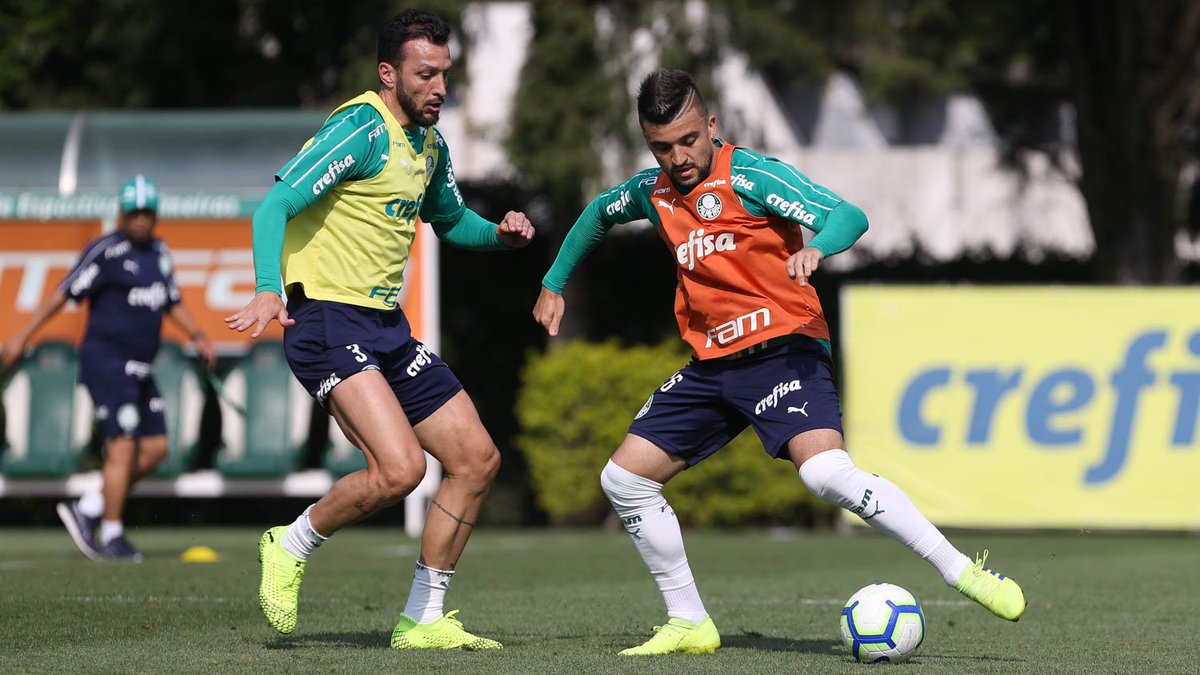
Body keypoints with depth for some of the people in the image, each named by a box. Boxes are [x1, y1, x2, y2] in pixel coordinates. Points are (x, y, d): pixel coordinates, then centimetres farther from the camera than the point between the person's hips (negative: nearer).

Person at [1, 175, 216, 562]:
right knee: (123, 448, -11)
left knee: (154, 450, 5)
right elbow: (64, 293, -12)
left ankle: (86, 511, 13)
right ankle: (111, 537, -3)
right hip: (106, 360, -8)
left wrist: (198, 336, 10)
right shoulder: (106, 251, -10)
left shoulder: (159, 252, 14)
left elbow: (173, 302, 25)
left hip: (137, 369, 8)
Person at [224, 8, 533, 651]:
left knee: (477, 459, 4)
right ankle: (291, 548, 1)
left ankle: (423, 620, 13)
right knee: (400, 467, -24)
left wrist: (499, 233, 10)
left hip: (387, 326, 9)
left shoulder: (429, 145, 14)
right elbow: (275, 204, -21)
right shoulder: (362, 128, -13)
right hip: (326, 318, -9)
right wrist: (269, 289, -37)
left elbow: (450, 219, 33)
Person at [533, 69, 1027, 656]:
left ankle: (962, 572, -24)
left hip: (781, 350, -7)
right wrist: (553, 285, 33)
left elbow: (848, 216, -23)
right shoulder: (653, 192, 9)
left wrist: (815, 248, -44)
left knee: (827, 472, -30)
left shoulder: (749, 176, -11)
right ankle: (689, 624, 13)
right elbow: (599, 213, 34)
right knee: (623, 479, 2)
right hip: (711, 364, 7)